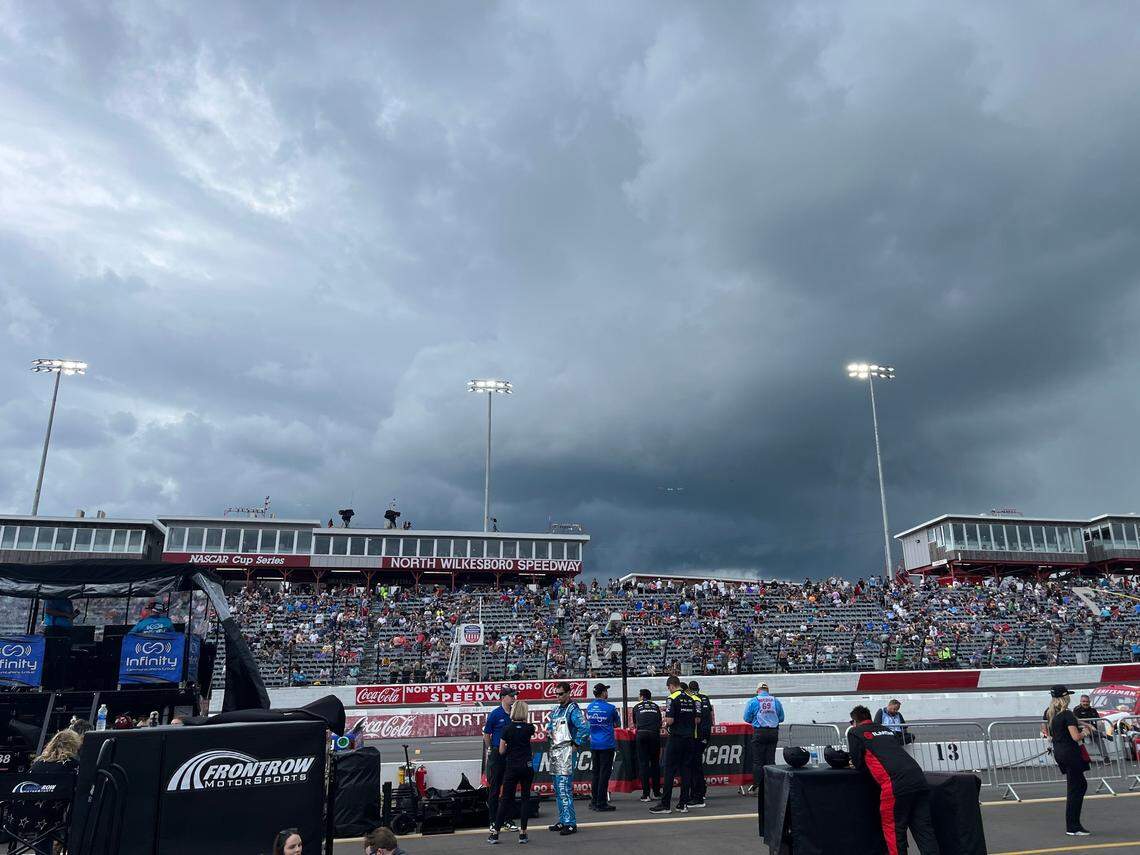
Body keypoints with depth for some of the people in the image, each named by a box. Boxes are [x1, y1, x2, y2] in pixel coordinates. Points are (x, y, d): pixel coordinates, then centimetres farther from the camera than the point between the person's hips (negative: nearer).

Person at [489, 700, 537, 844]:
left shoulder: (507, 729, -5)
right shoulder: (529, 728, -3)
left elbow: (501, 750, -1)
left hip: (511, 766, 0)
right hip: (527, 766, 0)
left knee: (506, 799, 6)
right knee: (526, 798, 9)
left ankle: (495, 832, 5)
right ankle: (523, 833, 7)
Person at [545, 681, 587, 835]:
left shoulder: (573, 710, -10)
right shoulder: (556, 710, 16)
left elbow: (584, 728, -22)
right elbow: (549, 725, 32)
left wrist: (576, 745, -16)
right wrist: (549, 733, 14)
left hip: (566, 752, -9)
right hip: (554, 752, 9)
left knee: (565, 789, -12)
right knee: (558, 790, 13)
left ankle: (571, 823, -8)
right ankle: (563, 821, 22)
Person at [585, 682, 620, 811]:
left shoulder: (589, 708, 5)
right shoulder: (610, 708, -11)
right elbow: (617, 723, 3)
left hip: (593, 745, 6)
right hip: (607, 744, -6)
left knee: (595, 773, 14)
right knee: (604, 773, -1)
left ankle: (594, 801, 18)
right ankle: (601, 803, 0)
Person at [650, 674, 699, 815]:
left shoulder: (672, 698, -11)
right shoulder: (691, 699, 9)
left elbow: (670, 720, -18)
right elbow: (698, 720, 10)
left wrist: (666, 723, 3)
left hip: (675, 738, -6)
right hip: (689, 738, 6)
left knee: (669, 771, -2)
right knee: (686, 770, 8)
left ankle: (665, 804, -1)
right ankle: (683, 804, 9)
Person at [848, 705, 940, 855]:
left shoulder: (855, 733, 12)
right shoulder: (886, 729, 30)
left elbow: (858, 765, 11)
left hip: (896, 784, -6)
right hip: (918, 778, 6)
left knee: (893, 829, 6)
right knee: (924, 829, 7)